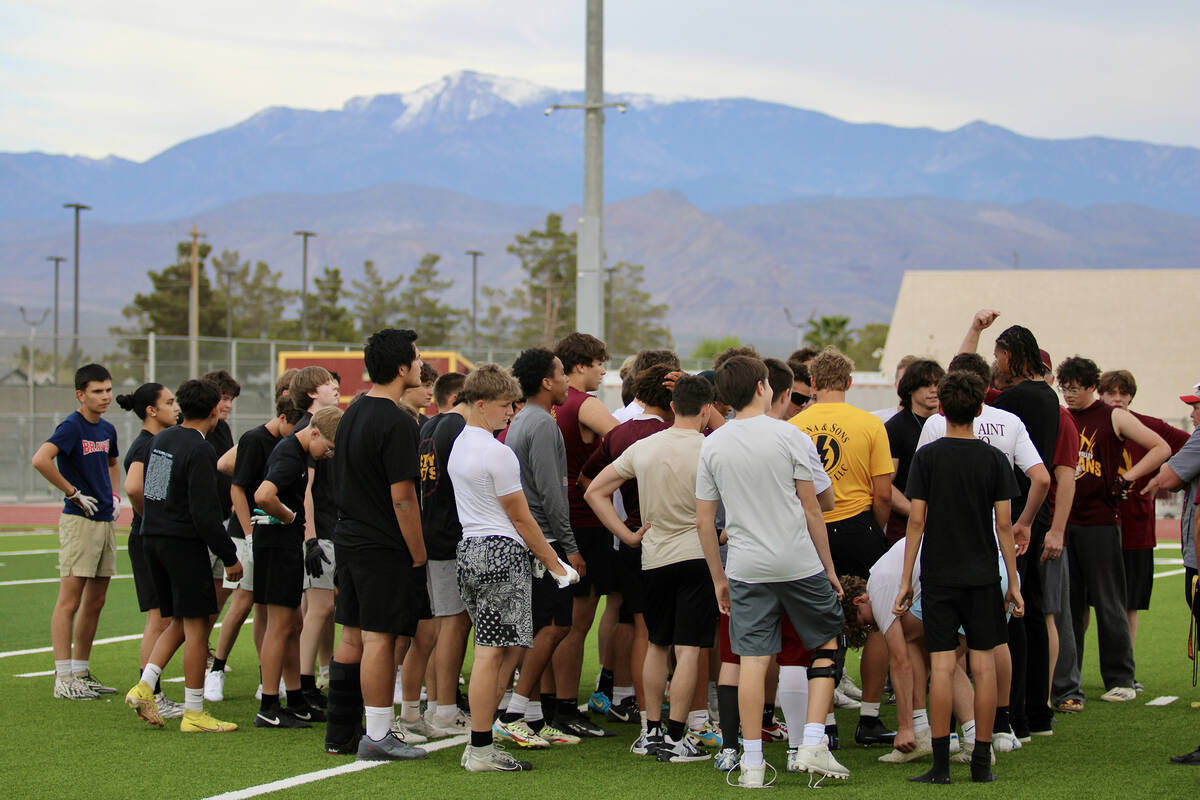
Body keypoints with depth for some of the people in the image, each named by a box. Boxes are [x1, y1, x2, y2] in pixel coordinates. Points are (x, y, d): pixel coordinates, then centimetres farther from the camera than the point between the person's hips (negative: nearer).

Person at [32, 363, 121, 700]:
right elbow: (40, 460, -27)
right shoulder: (72, 426, -11)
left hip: (106, 521, 8)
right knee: (70, 601, -7)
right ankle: (63, 678, -6)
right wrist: (73, 492, -19)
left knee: (95, 602, 11)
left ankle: (81, 672, 19)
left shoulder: (107, 429, 13)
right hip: (79, 521, -8)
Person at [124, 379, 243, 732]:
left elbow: (144, 490, 18)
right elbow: (204, 513, -19)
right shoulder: (199, 451, -16)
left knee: (179, 622, 18)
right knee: (196, 626, -1)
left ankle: (145, 686, 5)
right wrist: (229, 557, -12)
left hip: (152, 539, 8)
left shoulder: (160, 440, 10)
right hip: (184, 542, -8)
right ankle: (194, 713, 3)